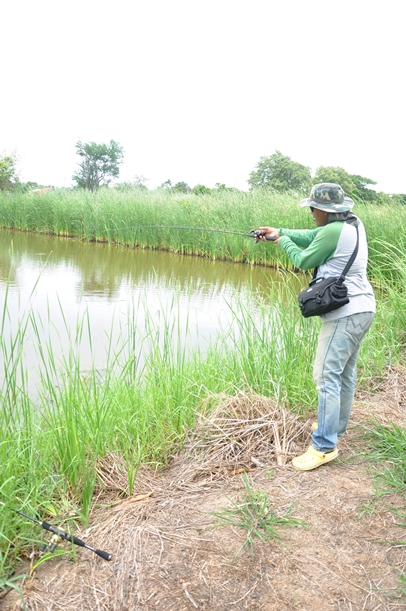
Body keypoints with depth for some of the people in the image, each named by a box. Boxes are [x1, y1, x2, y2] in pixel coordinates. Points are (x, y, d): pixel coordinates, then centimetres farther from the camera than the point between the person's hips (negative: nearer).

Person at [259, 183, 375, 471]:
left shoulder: (334, 231, -18)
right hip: (363, 309, 10)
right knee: (346, 371, 18)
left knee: (327, 376, -9)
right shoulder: (354, 224, 10)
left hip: (345, 313, -10)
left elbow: (304, 261, -6)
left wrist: (283, 241, 10)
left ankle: (325, 445, -5)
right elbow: (312, 236, 18)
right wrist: (278, 231, 19)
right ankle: (337, 427, 33)